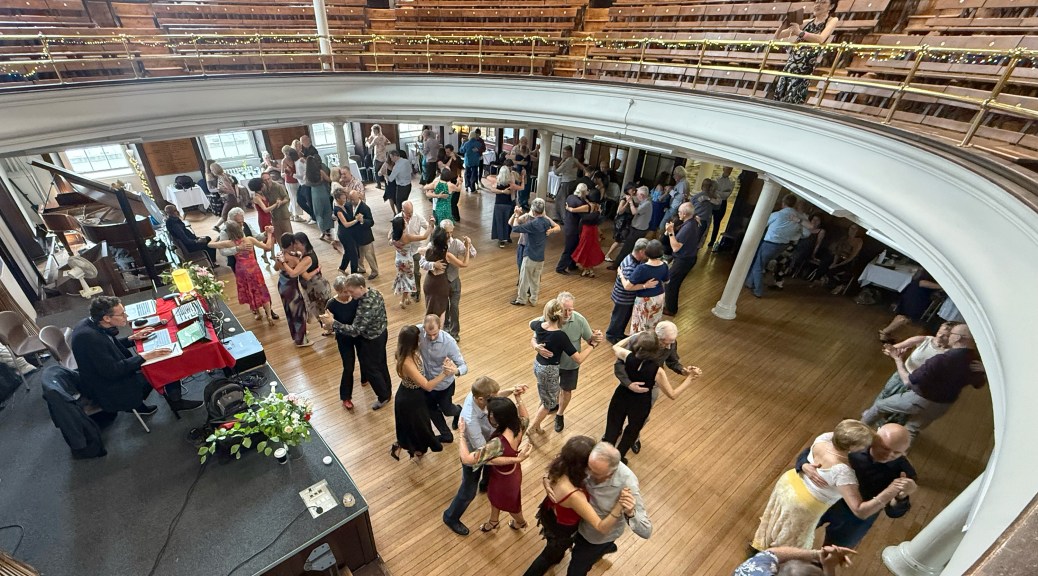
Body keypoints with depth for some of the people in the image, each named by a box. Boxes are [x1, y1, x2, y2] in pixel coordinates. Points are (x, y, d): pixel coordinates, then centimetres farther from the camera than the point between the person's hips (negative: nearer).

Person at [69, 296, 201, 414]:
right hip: (106, 389, -9)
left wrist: (132, 339, 1)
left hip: (107, 372, 9)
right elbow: (112, 371, -30)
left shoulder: (91, 323, -6)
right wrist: (144, 356, -28)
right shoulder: (88, 337, -33)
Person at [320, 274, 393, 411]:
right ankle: (386, 390, 45)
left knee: (370, 368, 12)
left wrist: (332, 323, -33)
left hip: (371, 340, -9)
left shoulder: (366, 306, -38)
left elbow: (355, 330, -35)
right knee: (380, 364, 25)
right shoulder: (374, 291, -9)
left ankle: (384, 396, 31)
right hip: (381, 333, 9)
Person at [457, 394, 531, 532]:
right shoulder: (518, 426, -24)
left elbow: (466, 459, -43)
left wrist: (461, 433, -32)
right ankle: (493, 522, 64)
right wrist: (518, 398, -6)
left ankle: (521, 522, 62)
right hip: (512, 471, 7)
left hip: (504, 479, -6)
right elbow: (525, 417, 3)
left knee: (509, 504, 29)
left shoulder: (498, 443, -47)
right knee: (495, 497, 35)